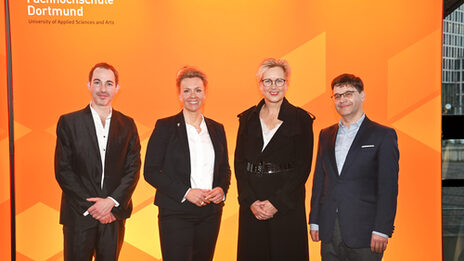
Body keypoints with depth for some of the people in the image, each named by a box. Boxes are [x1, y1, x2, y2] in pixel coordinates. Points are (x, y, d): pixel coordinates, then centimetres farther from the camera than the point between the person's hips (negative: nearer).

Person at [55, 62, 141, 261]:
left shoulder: (127, 125, 5)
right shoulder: (69, 122, 0)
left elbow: (133, 168, 1)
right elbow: (62, 170, -4)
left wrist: (112, 201, -12)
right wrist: (91, 206, -10)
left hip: (114, 214, 2)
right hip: (79, 215, -2)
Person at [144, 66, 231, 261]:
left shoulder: (217, 129, 11)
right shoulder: (165, 127, -2)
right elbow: (150, 171, -6)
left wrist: (222, 190, -4)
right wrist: (186, 192, -15)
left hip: (211, 212, 4)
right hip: (176, 213, -4)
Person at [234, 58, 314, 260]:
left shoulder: (300, 119, -1)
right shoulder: (248, 118, 8)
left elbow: (303, 166, -4)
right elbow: (239, 162, 5)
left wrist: (277, 202, -11)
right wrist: (250, 201, -7)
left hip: (287, 204, -2)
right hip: (251, 204, 3)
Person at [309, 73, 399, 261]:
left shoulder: (383, 135, -2)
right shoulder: (325, 135, 13)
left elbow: (388, 187, -7)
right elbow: (319, 180, 13)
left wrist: (381, 230, -12)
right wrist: (314, 222, 8)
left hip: (363, 233, -4)